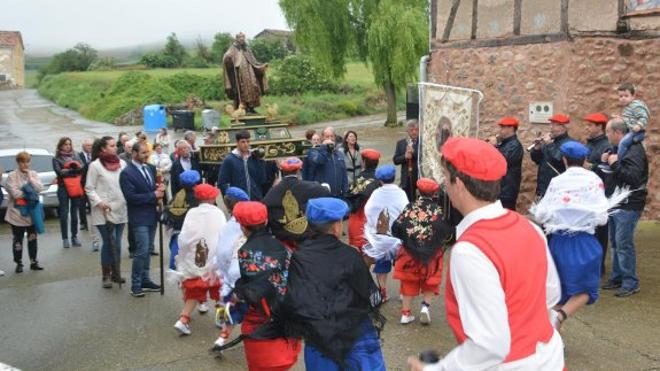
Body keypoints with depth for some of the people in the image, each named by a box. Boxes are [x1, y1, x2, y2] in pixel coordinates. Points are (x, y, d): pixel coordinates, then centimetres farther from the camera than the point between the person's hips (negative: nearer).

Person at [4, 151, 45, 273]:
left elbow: (40, 188, -7)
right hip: (17, 212, -3)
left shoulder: (33, 174, 5)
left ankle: (33, 262, 19)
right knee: (18, 239, 5)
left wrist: (30, 177, -12)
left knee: (32, 238, 10)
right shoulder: (12, 176, -8)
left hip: (32, 211, 3)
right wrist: (30, 193, -9)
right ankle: (19, 263, 16)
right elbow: (15, 193, -16)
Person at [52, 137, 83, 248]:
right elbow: (59, 171, -9)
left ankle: (74, 237, 16)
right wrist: (74, 170, -9)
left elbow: (82, 167, 0)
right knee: (64, 214, -2)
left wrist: (67, 170, -14)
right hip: (63, 188, -3)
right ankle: (65, 238, 5)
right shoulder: (56, 158, 3)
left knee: (74, 213, 8)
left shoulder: (75, 155, 11)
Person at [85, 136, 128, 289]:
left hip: (121, 209, 4)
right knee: (109, 243, -4)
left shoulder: (122, 163, 7)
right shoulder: (95, 165, -5)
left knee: (117, 243, 10)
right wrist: (99, 202, -15)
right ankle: (106, 275, 9)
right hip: (104, 211, -4)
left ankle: (116, 273, 22)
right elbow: (89, 188, -3)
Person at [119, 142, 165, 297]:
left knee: (147, 250, 14)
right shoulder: (126, 173, -13)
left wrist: (160, 189, -5)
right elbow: (131, 197, -19)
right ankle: (136, 285, 3)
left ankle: (145, 280, 24)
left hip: (152, 215, 7)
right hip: (139, 217, -7)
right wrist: (153, 195, -17)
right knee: (142, 251, -8)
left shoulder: (150, 168, 8)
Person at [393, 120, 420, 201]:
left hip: (420, 177, -3)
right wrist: (405, 157, -12)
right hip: (406, 178, 3)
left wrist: (413, 152, -21)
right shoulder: (400, 143, 11)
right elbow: (395, 160, 6)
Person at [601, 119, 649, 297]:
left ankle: (631, 283, 2)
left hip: (629, 205, -10)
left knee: (624, 244, -7)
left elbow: (633, 177, -29)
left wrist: (615, 164, -23)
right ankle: (617, 278, 25)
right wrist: (607, 162, 0)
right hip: (617, 203, 10)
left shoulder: (634, 150, -17)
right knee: (615, 243, 15)